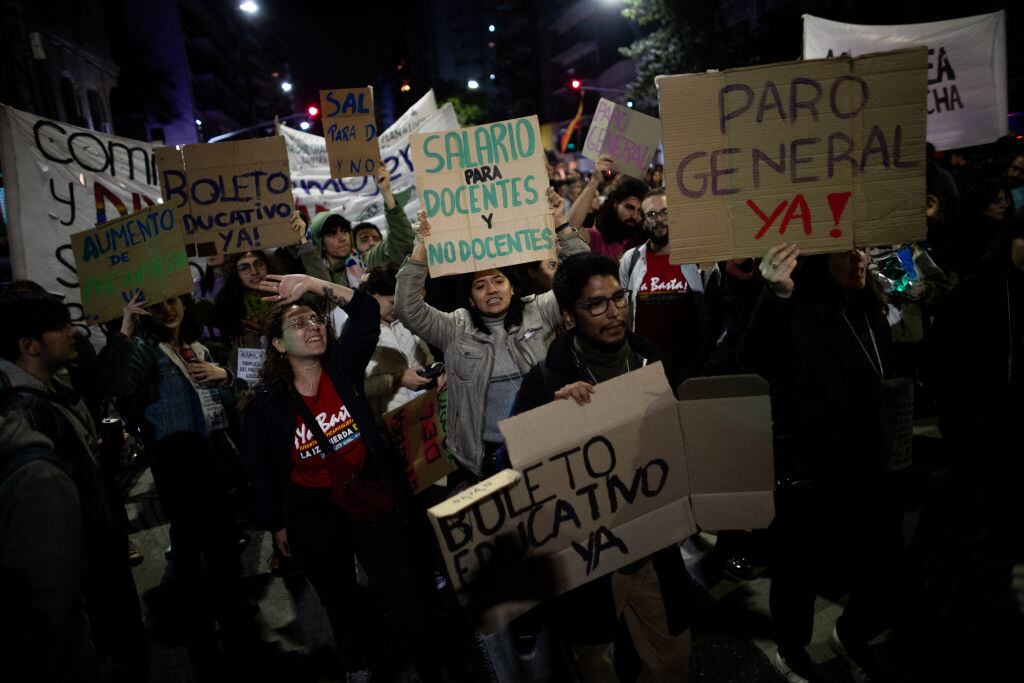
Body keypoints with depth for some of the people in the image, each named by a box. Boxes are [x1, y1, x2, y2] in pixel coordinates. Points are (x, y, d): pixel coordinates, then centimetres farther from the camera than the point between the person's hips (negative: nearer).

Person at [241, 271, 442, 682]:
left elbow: (367, 311, -14)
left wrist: (313, 284, -20)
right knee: (341, 603, 21)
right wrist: (277, 525, 5)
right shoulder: (264, 403, -8)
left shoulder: (343, 369, -6)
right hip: (312, 516, 0)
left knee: (404, 599, 5)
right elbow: (259, 469, 0)